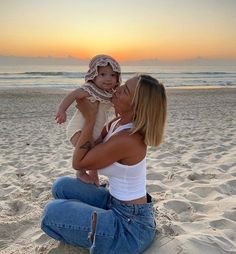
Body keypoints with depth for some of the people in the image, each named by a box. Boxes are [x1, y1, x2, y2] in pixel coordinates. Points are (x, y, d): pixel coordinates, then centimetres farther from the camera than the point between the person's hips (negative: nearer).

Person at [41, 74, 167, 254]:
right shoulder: (118, 123, -1)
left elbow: (78, 162, -18)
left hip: (131, 225, -9)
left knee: (52, 212, -10)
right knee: (62, 186, 8)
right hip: (115, 203, 9)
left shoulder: (127, 139, -29)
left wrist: (90, 118, -17)